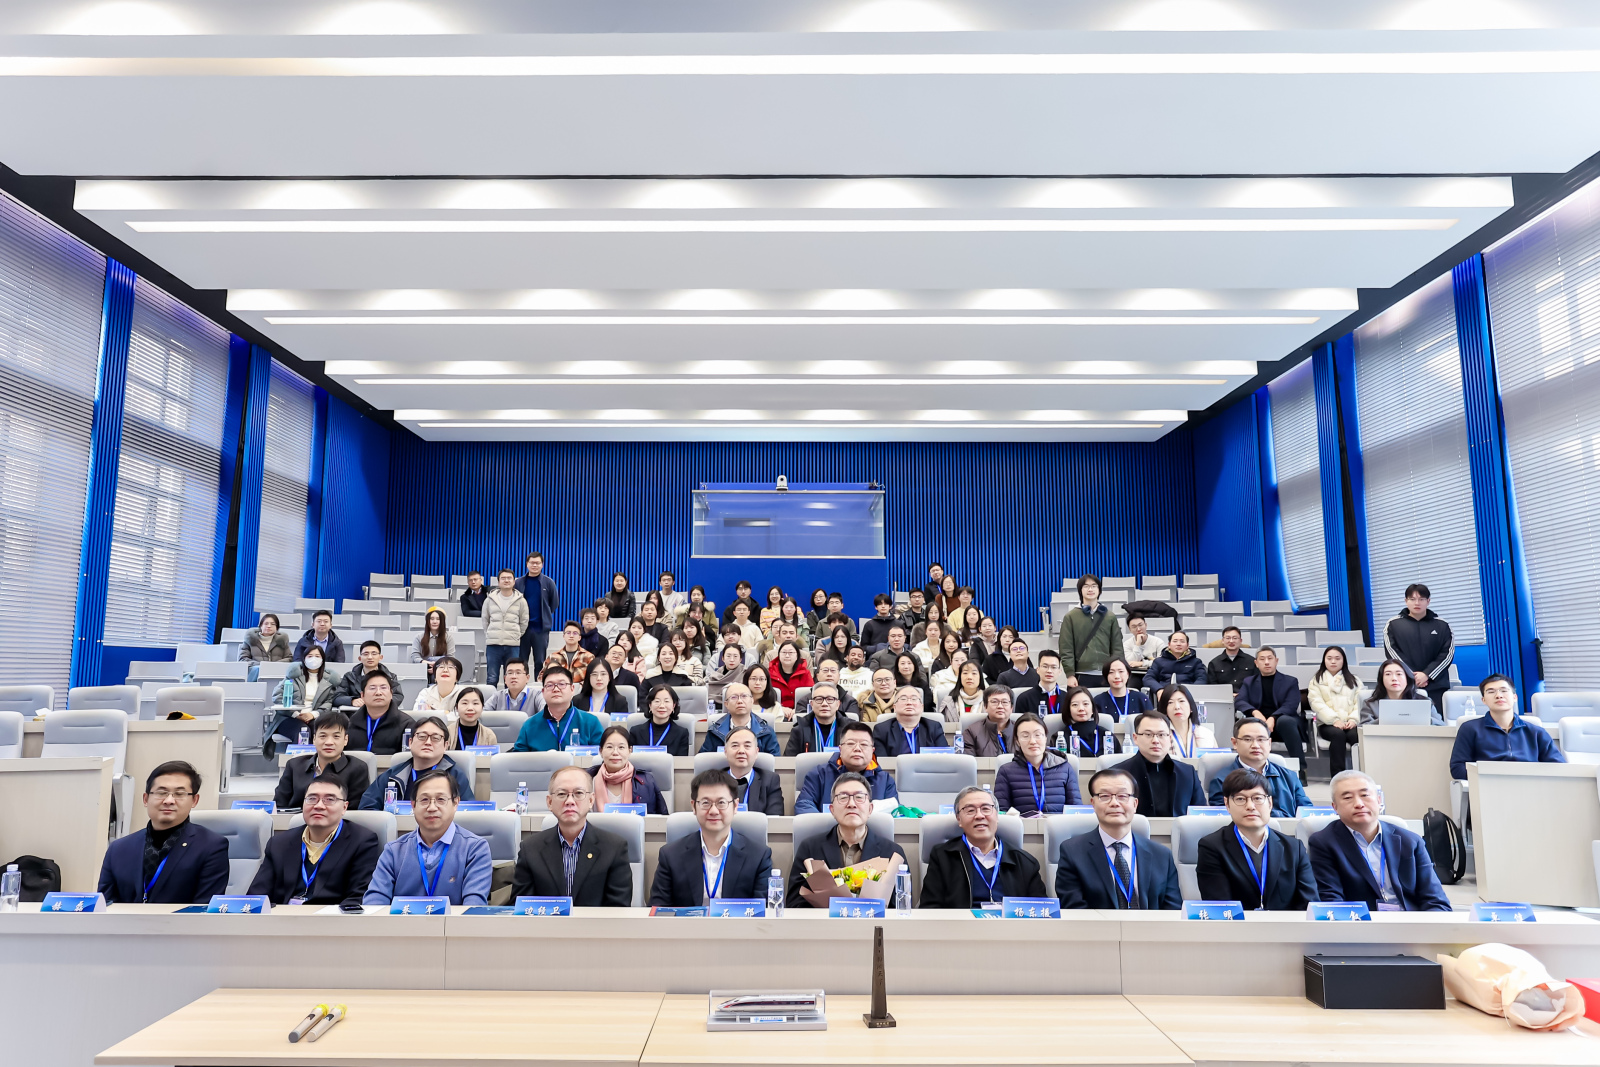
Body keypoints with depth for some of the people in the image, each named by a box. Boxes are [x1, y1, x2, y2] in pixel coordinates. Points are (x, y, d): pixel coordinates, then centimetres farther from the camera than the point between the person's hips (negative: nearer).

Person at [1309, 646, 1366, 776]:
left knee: (1359, 735, -33)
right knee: (1338, 734, -35)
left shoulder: (1354, 681, 24)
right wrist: (1334, 720, -15)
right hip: (1327, 724, -2)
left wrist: (1354, 719, -10)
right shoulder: (1317, 681, 15)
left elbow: (1359, 702, 9)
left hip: (1351, 724, 2)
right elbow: (1317, 703, 0)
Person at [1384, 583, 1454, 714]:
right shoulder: (1393, 624, 7)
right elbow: (1392, 653, 0)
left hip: (1435, 686, 1)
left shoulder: (1442, 625, 10)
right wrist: (1412, 676, -10)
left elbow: (1447, 653, 2)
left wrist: (1427, 674, -10)